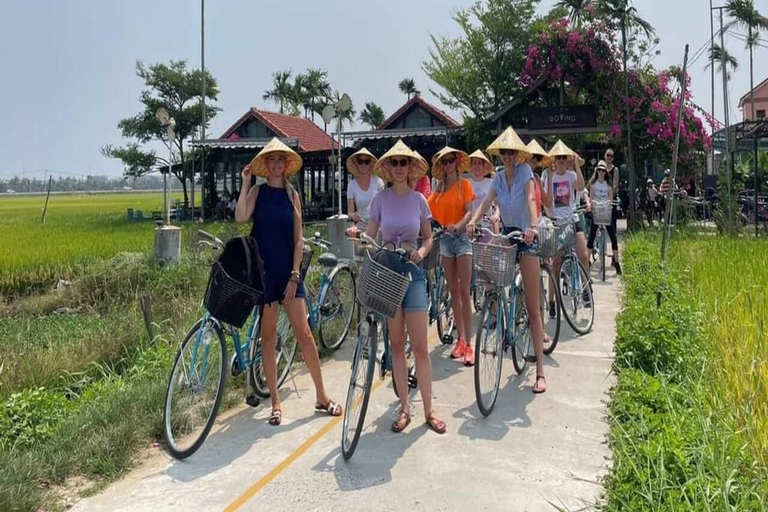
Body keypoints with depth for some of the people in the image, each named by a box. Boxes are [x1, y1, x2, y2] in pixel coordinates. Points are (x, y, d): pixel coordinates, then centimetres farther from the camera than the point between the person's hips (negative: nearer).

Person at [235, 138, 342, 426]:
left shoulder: (292, 194, 6)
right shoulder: (257, 191, 1)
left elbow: (298, 239, 3)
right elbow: (240, 218, -19)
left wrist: (294, 275, -4)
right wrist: (245, 183, -14)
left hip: (288, 271, 1)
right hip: (263, 272, -1)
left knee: (304, 334, 1)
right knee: (268, 337, 6)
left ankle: (321, 396, 14)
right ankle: (275, 402, 17)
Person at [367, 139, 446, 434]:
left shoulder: (419, 200, 2)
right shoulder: (381, 199, 0)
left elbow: (428, 238, 11)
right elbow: (370, 237, 3)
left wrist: (421, 252, -9)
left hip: (412, 272, 0)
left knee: (420, 347, -1)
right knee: (397, 345, 7)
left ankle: (428, 409, 11)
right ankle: (404, 406, 18)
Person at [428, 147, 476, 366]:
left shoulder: (464, 184, 1)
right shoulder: (439, 188, 13)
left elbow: (469, 212, -10)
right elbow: (427, 208, 1)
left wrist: (458, 225, -27)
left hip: (462, 237, -4)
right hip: (445, 238, 5)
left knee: (464, 292, -8)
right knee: (453, 291, 8)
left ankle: (469, 344, -6)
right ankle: (460, 339, 16)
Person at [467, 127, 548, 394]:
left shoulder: (525, 172, -5)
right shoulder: (499, 178, 9)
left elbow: (531, 199, -21)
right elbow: (486, 202, -5)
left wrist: (533, 225, -39)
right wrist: (472, 221, -24)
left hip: (526, 238, -5)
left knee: (532, 308, -5)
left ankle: (540, 371, -2)